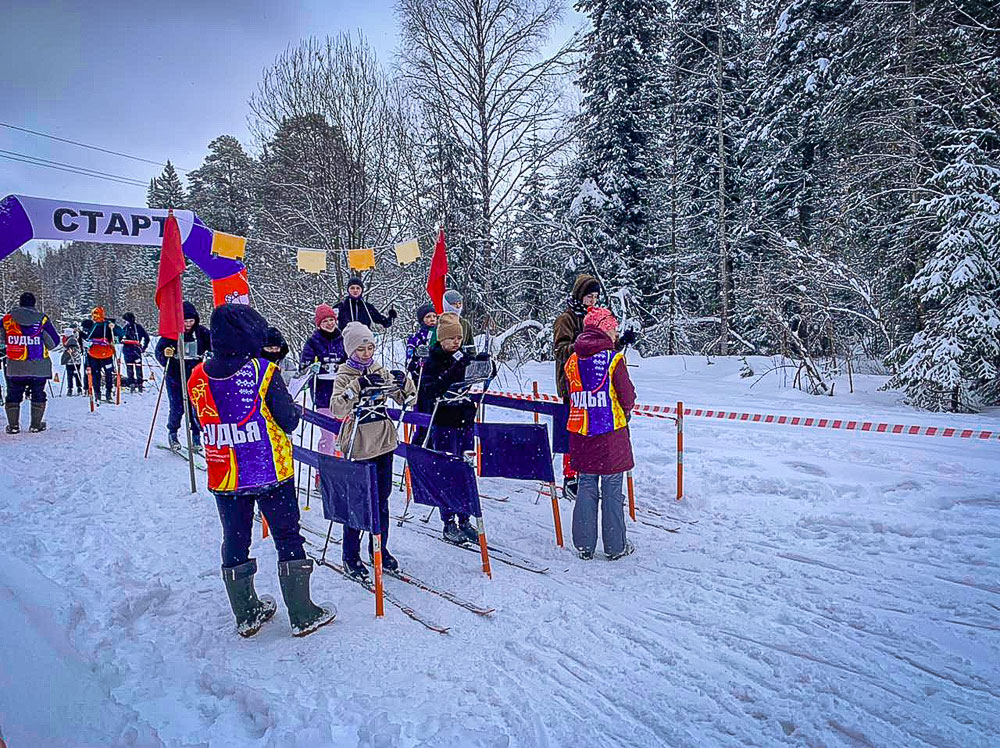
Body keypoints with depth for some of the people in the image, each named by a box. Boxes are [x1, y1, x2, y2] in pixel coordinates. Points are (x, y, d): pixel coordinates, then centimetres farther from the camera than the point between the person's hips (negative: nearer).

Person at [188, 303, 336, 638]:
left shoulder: (198, 378, -3)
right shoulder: (264, 372, -17)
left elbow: (203, 424, 9)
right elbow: (289, 421, -12)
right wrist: (296, 410, 7)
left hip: (224, 478, 4)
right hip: (271, 472, -4)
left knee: (235, 541, 17)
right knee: (288, 538, 9)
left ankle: (246, 615, 30)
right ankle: (302, 616, 17)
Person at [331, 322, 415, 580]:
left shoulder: (380, 372, 7)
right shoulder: (345, 375, -6)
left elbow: (407, 399, 7)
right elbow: (337, 409, -23)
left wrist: (403, 381, -12)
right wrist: (357, 386, -33)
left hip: (384, 442, 5)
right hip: (358, 447, -4)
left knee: (382, 500, 13)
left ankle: (380, 549, 28)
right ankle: (351, 556, 17)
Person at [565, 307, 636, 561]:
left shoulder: (572, 360, 3)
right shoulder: (614, 359, -11)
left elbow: (569, 395, 9)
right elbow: (628, 397, -8)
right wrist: (625, 410, 13)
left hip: (580, 433, 4)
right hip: (611, 433, -4)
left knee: (586, 487, 13)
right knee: (612, 490, 6)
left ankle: (584, 545, 19)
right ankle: (615, 546, 16)